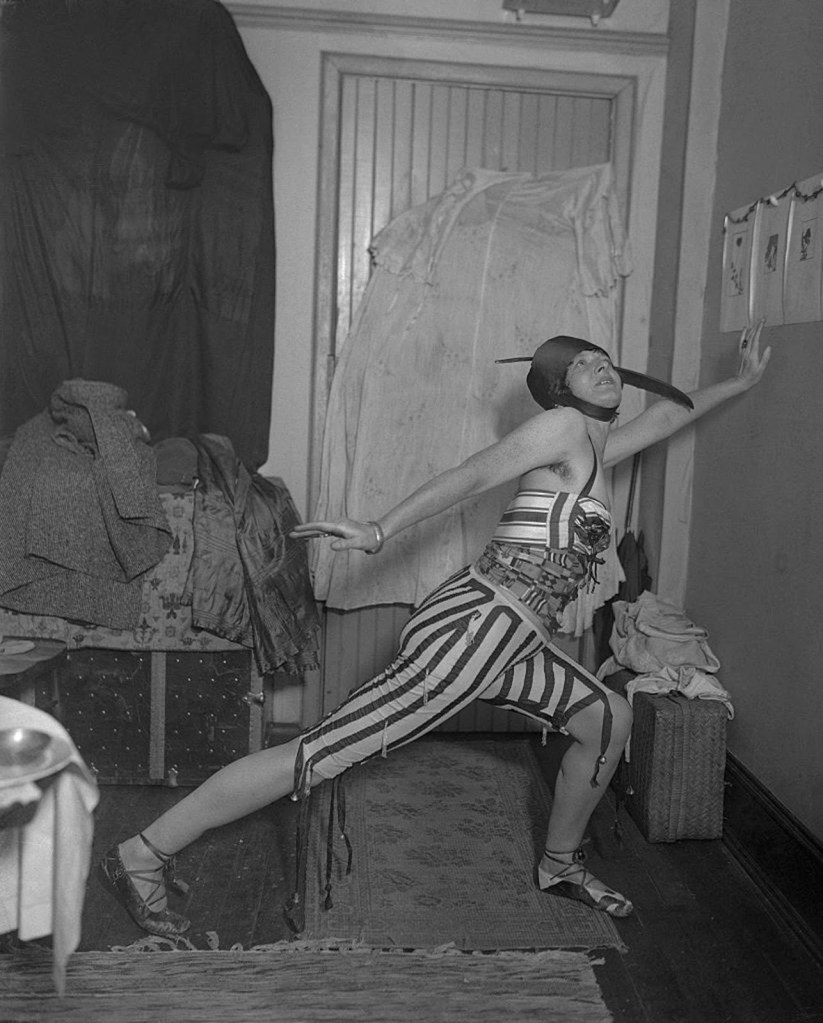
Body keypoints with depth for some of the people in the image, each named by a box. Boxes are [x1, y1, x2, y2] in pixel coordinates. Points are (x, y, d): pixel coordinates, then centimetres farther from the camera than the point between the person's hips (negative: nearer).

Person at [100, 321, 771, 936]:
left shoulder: (597, 447, 21)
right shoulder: (563, 426, -4)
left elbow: (667, 414, 38)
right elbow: (469, 477, -12)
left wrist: (740, 383, 49)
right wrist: (380, 532, -19)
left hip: (509, 643, 10)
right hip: (479, 624, -10)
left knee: (610, 718, 19)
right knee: (327, 750, -11)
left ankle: (560, 864, 36)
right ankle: (143, 854, -3)